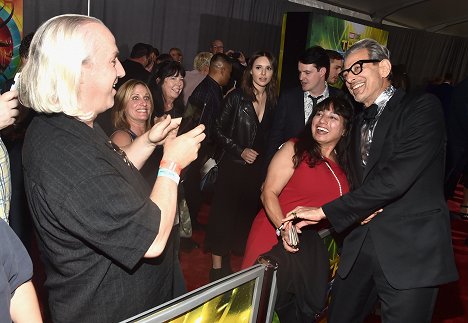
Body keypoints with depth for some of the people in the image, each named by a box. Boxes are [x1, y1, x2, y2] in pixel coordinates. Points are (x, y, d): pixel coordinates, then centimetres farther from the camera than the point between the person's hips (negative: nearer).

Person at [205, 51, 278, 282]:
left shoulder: (273, 102, 6)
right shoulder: (236, 98, -5)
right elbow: (219, 132, -5)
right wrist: (240, 151, -12)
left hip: (260, 169, 3)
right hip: (234, 167, -3)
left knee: (249, 217, 10)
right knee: (223, 214, 3)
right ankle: (218, 266, 17)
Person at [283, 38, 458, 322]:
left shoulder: (423, 107, -8)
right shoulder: (361, 123, 17)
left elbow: (396, 176, -21)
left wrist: (325, 211, -16)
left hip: (411, 251, -6)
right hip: (360, 244, 7)